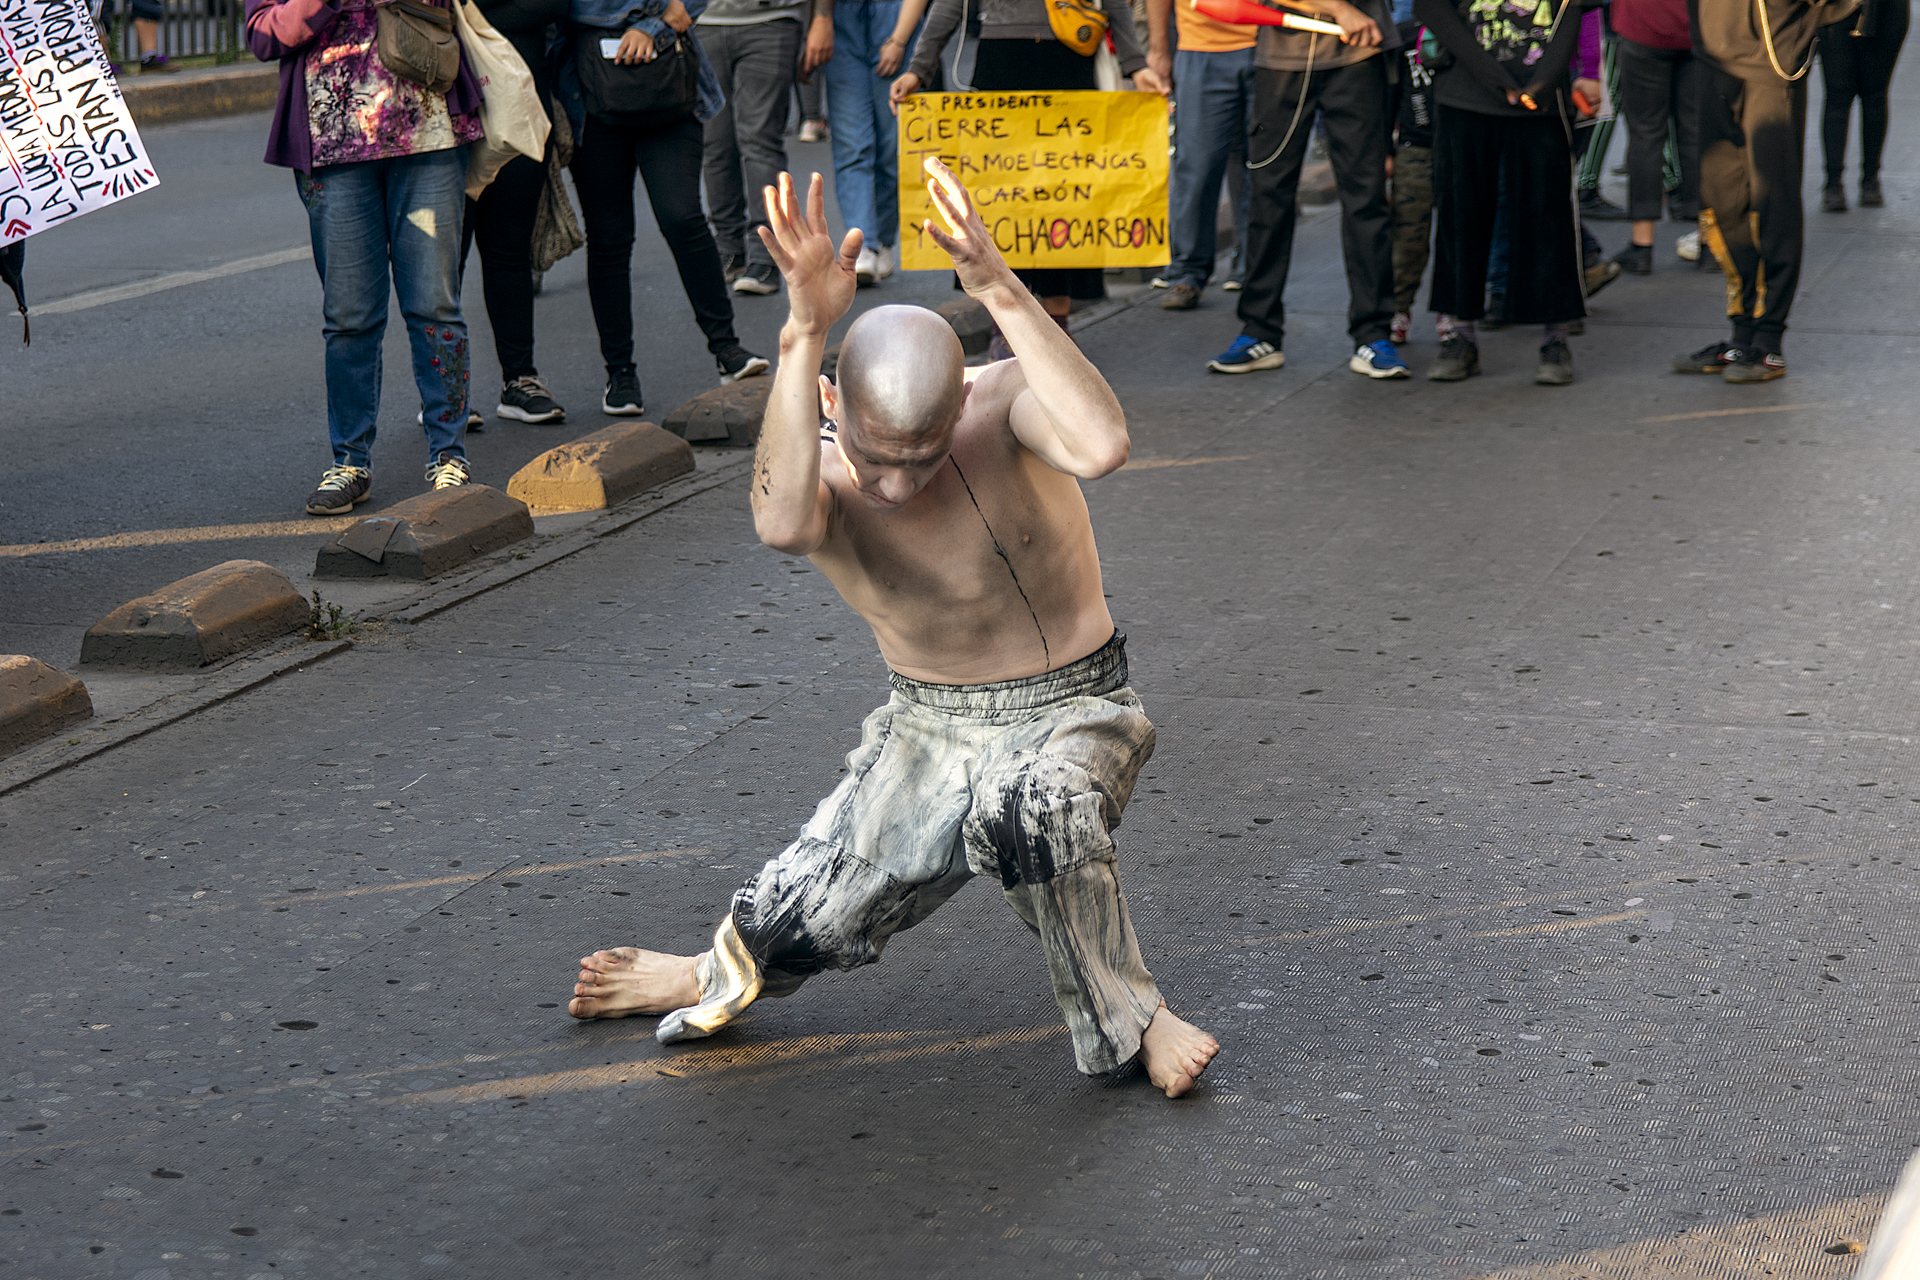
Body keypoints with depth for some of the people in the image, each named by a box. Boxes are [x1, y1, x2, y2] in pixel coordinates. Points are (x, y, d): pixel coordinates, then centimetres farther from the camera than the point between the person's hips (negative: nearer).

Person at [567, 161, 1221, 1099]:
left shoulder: (1005, 401, -23)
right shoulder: (814, 472, -18)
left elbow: (1102, 447, -47)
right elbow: (783, 526, -45)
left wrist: (1000, 291, -50)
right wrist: (804, 333, -50)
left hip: (1070, 712, -3)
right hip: (928, 728, 3)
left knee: (1029, 804, -39)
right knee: (800, 922, -2)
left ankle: (1128, 1015, -17)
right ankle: (720, 972, 36)